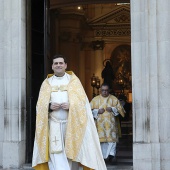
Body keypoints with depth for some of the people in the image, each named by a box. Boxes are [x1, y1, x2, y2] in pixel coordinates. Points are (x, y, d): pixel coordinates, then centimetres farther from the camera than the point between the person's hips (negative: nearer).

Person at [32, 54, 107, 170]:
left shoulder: (74, 80, 8)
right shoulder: (47, 83, 13)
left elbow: (82, 101, 1)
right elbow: (40, 105, 7)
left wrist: (71, 106, -18)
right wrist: (49, 106, -15)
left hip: (72, 124, 0)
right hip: (54, 125, 1)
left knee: (71, 154, 1)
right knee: (57, 161, -9)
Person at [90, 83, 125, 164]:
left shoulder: (114, 99, 8)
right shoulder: (95, 99, 9)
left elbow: (120, 109, 7)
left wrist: (112, 109, -11)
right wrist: (97, 111, -10)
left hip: (111, 123, -1)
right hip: (100, 123, 1)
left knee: (112, 138, -13)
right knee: (102, 139, -1)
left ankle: (112, 154, -18)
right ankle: (104, 156, 6)